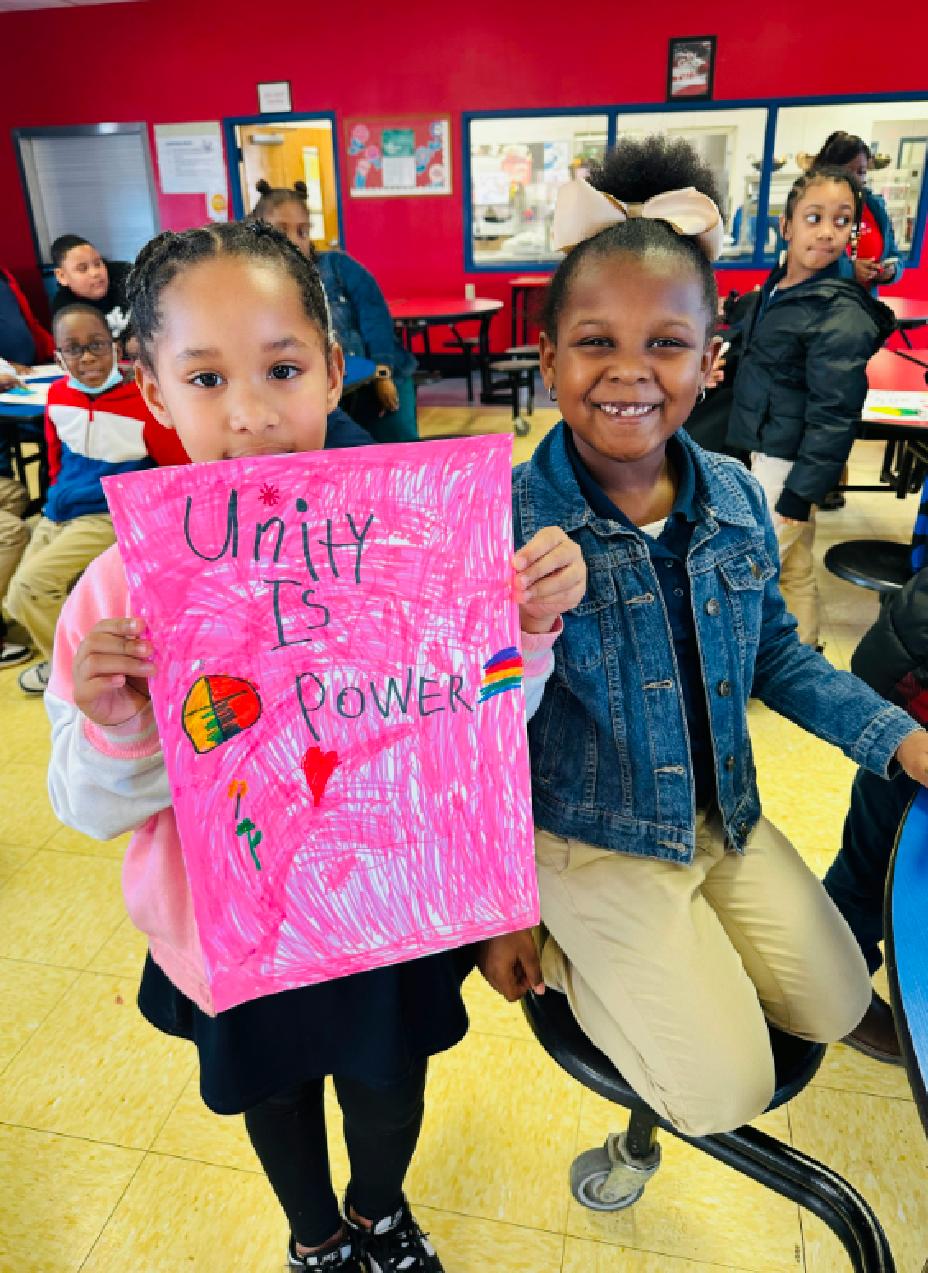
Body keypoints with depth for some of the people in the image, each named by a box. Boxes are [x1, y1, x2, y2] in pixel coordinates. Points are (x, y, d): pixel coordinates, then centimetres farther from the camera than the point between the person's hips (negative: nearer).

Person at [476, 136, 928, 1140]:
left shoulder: (734, 497, -6)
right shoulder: (508, 521, -22)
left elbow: (775, 653, 8)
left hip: (724, 818, 6)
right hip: (589, 839, -5)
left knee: (836, 1007, 16)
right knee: (728, 1092, -3)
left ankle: (662, 953, 33)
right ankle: (567, 951, 18)